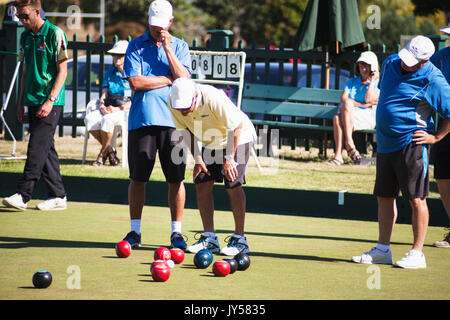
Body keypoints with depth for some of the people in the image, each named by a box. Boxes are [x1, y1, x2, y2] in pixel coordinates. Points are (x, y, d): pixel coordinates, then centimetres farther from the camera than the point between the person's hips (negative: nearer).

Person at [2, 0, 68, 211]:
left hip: (51, 103, -8)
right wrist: (21, 104, 16)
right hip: (33, 102, 8)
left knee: (38, 147, -11)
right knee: (46, 149, 8)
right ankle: (58, 196, 12)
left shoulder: (55, 34, -9)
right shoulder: (25, 36, 13)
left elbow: (62, 71, -11)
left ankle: (23, 195, -14)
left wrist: (50, 100, -18)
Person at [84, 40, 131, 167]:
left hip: (126, 109, -5)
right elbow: (103, 95, 14)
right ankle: (110, 150, -12)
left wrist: (118, 109, -18)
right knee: (89, 119, -26)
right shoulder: (109, 73, 19)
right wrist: (102, 106, -9)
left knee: (107, 119, -37)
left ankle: (102, 154, -19)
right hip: (108, 109, 5)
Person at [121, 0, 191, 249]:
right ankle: (135, 231, 10)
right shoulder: (136, 46, 6)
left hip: (173, 119, 1)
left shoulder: (180, 46, 10)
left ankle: (176, 232, 9)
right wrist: (169, 79, -4)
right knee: (138, 178, 1)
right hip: (142, 119, -1)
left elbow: (184, 79, -4)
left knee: (176, 179, 0)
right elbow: (135, 82, -7)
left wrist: (168, 49, -9)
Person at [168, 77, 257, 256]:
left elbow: (236, 126, -24)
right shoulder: (174, 102, -18)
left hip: (237, 137, -6)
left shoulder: (214, 99, -36)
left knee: (233, 184, -16)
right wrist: (198, 159, -10)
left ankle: (239, 239, -10)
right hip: (210, 142, 6)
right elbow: (188, 131, -2)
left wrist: (229, 158, -23)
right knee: (202, 183, -5)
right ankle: (209, 238, 1)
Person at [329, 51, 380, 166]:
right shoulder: (352, 81, 23)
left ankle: (349, 143, -34)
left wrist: (372, 80, -1)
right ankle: (338, 155, -41)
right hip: (348, 115, 3)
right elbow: (343, 99, 5)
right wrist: (363, 105, -7)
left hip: (368, 118, -3)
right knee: (337, 118, -34)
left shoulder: (377, 83, 11)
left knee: (347, 104, -33)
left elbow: (369, 99, -8)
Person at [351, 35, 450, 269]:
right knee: (384, 196, 10)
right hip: (385, 143, 7)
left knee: (416, 198, -5)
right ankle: (382, 249, 18)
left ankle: (417, 253, 1)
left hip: (411, 144, -7)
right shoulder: (390, 63, 6)